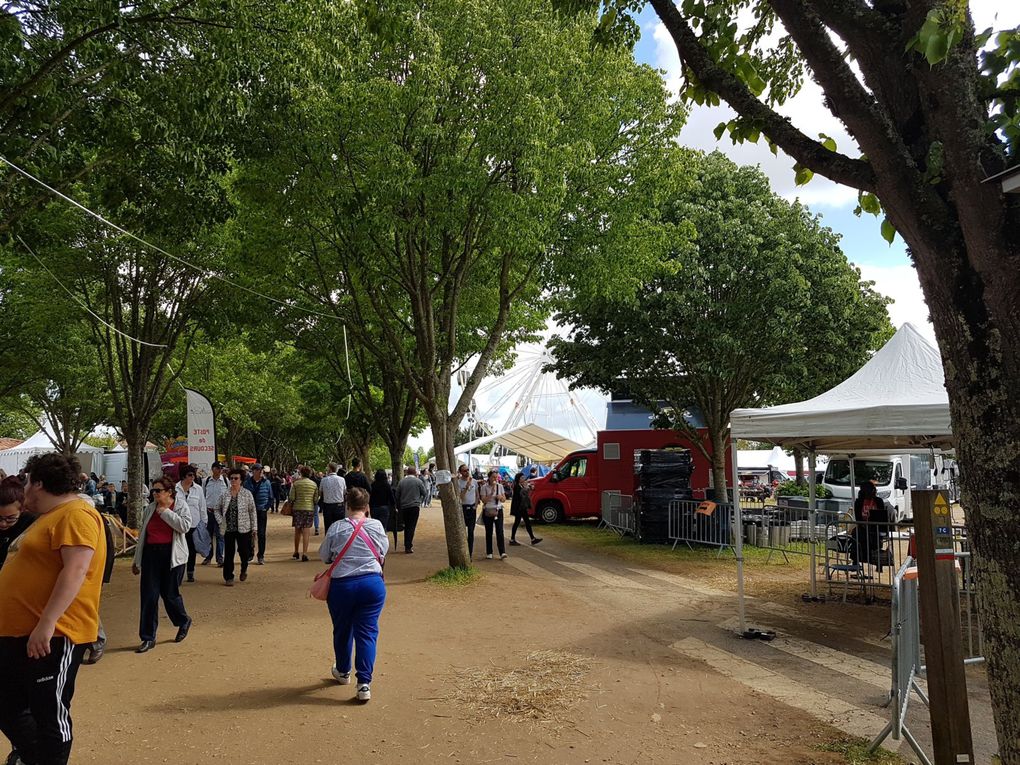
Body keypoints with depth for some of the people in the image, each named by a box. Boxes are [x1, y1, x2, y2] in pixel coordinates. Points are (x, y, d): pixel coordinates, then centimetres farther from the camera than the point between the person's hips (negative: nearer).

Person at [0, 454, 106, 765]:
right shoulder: (53, 515, 17)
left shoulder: (75, 515, -17)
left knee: (49, 715, 1)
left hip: (52, 636, -11)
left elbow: (75, 571, -27)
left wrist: (46, 624, -29)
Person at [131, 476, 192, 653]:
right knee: (148, 596, 1)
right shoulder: (149, 508, 10)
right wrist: (137, 559, 17)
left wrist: (165, 512, -15)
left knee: (170, 594, 3)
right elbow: (142, 534, 16)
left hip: (172, 555, -4)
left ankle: (184, 621, 32)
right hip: (151, 554, 4)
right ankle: (148, 638, 10)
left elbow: (185, 526, -20)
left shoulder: (181, 506, -2)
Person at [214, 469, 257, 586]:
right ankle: (228, 577, 13)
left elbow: (253, 511, 0)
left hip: (243, 528, -1)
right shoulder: (224, 494, 4)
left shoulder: (247, 494, -2)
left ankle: (244, 568, 35)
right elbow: (217, 509, 12)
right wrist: (220, 522, -2)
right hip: (228, 529, 1)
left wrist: (254, 527, -2)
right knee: (228, 554, 3)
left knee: (244, 552, 4)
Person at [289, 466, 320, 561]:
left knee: (297, 531, 12)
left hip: (297, 508, 0)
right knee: (306, 532, 0)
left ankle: (296, 552, 21)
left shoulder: (296, 483, -3)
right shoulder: (314, 484, 1)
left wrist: (291, 507, 13)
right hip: (309, 509, 0)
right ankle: (304, 553, -5)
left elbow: (292, 498, -4)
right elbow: (316, 499, 2)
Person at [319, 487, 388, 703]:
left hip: (341, 585, 0)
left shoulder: (336, 528, -8)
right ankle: (364, 683, -2)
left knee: (342, 631, 19)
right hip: (372, 583, 0)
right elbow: (383, 551, 9)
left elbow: (324, 556, 3)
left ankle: (343, 672, 40)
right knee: (367, 632, 4)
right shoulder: (376, 526, -5)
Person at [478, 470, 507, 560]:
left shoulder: (500, 486, 6)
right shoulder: (484, 487, -4)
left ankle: (502, 552, -11)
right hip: (487, 512, -2)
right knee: (489, 532, 4)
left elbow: (504, 499, 13)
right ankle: (489, 553, 14)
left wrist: (501, 497, -10)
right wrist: (491, 493, -21)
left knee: (500, 531, -8)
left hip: (498, 511, 2)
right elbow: (484, 500, -11)